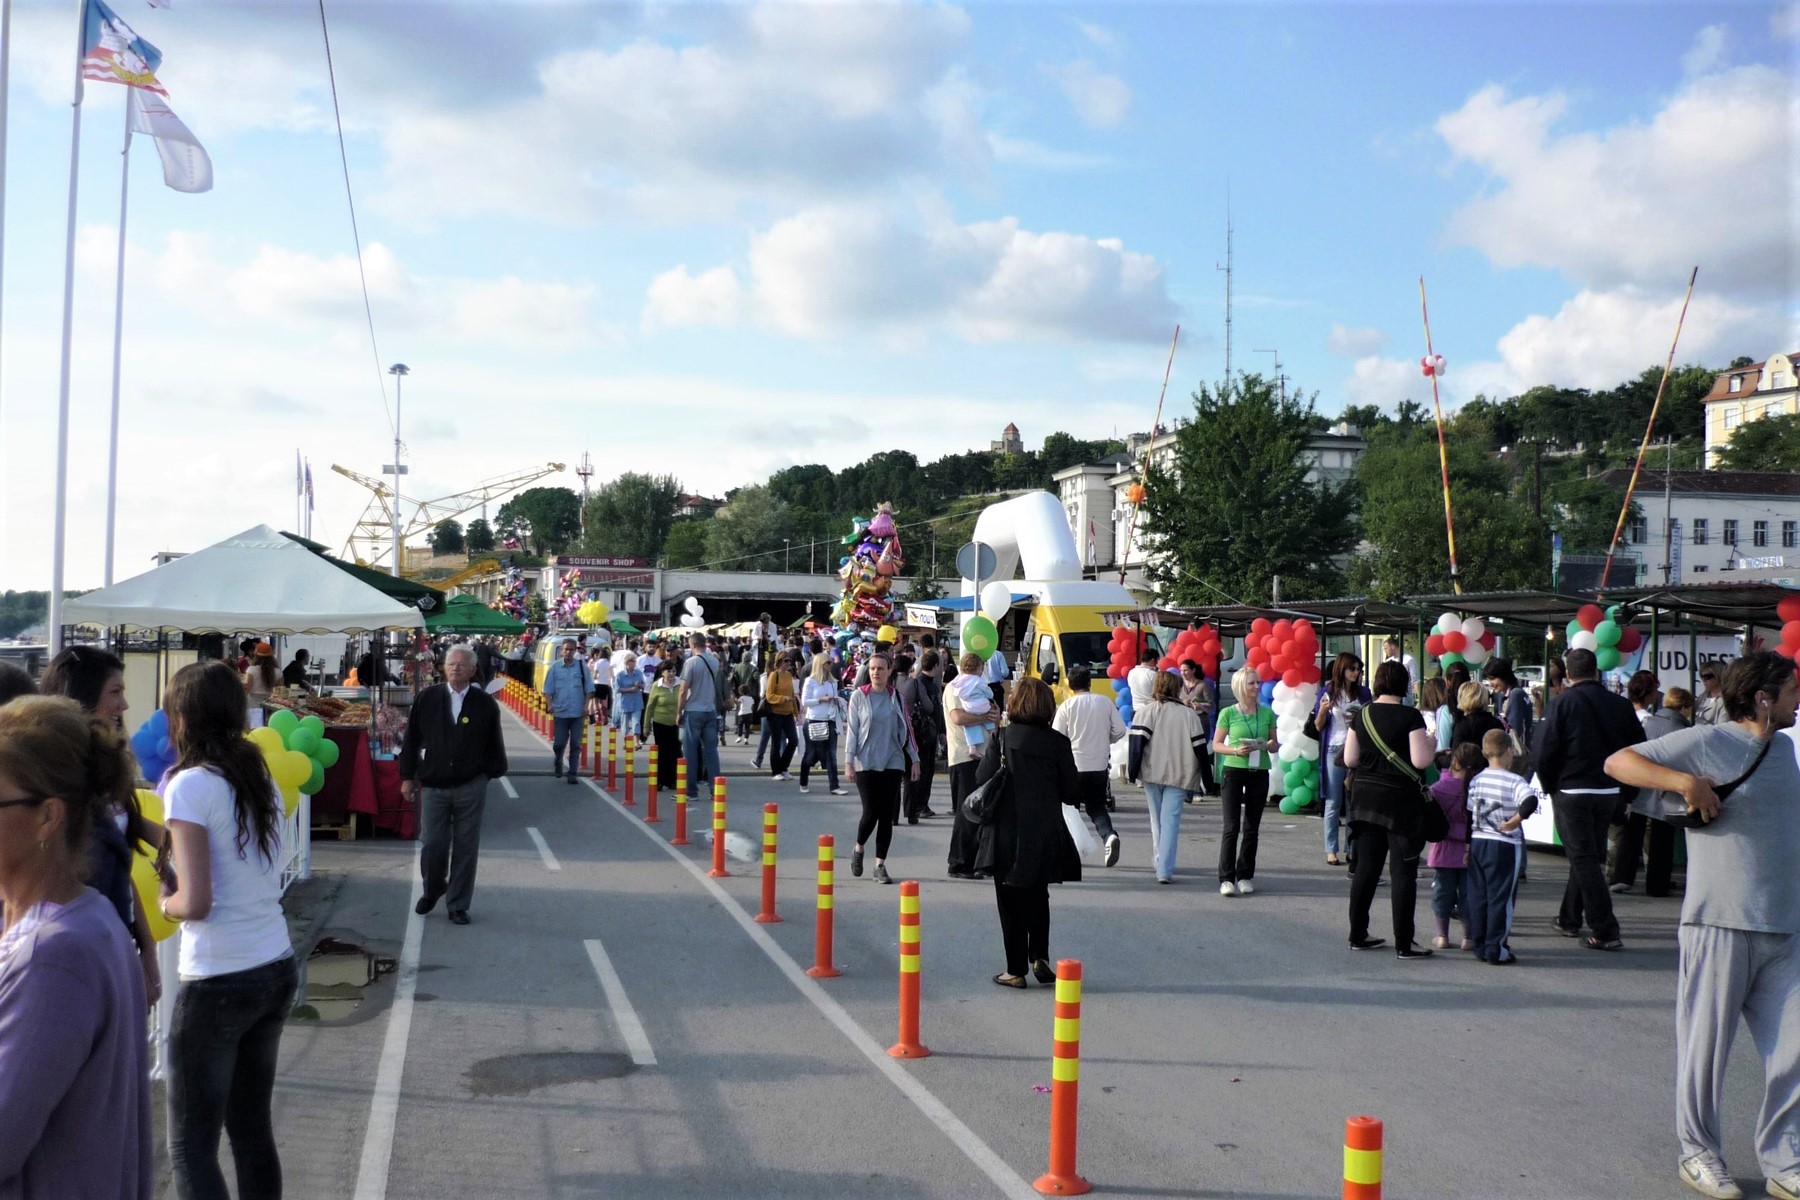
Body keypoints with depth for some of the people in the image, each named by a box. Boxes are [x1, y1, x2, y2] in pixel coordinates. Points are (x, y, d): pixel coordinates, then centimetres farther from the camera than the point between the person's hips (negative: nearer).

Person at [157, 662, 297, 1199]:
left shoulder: (190, 784, -13)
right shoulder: (261, 778, 7)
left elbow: (195, 903, -19)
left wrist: (163, 902, 2)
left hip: (219, 982, -7)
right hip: (278, 970, 7)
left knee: (190, 1147, 4)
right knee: (253, 1129, 16)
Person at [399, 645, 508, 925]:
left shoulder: (485, 704, -2)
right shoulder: (427, 698, 1)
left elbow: (494, 743, 6)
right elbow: (412, 739, 6)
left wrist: (492, 773, 7)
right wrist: (408, 777, 6)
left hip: (471, 788, -1)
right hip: (433, 786, 1)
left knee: (465, 848, 5)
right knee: (433, 845, 4)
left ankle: (459, 905, 16)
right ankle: (432, 890, 32)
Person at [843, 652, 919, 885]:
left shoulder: (897, 698, 6)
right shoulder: (859, 696, 0)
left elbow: (906, 730, 11)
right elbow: (852, 730, 0)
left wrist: (914, 759, 8)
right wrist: (848, 762, -6)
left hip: (892, 762, 2)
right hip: (866, 763, -2)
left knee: (887, 814, 1)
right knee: (871, 812, -7)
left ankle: (880, 865, 9)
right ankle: (858, 850, 21)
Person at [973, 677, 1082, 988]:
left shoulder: (1001, 738, -9)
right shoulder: (1057, 742, -5)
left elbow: (981, 783, -9)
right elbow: (1072, 793, -1)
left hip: (1006, 836, -2)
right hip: (1044, 836, 2)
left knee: (1011, 904, 8)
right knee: (1038, 898, 22)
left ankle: (1016, 970, 11)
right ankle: (1039, 956, 11)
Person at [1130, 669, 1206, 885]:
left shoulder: (1145, 711, -2)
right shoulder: (1189, 714, 2)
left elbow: (1137, 743, -10)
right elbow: (1199, 748, 4)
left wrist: (1133, 772, -8)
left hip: (1152, 773, 0)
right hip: (1179, 776, 0)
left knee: (1157, 821, 16)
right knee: (1171, 821, -3)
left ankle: (1159, 863, 26)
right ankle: (1165, 870, -12)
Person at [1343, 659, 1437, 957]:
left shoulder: (1362, 715, 3)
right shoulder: (1410, 717, -11)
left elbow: (1349, 759, 6)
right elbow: (1421, 760, -16)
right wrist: (1432, 746, 3)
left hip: (1365, 796, 5)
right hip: (1400, 800, -5)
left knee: (1365, 868, 12)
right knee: (1403, 871, 0)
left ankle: (1358, 935, 18)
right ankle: (1403, 944, 2)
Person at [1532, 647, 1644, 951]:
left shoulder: (1561, 704, -10)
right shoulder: (1620, 704, 2)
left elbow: (1543, 752, -14)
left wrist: (1550, 785, 2)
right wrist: (1620, 782, 15)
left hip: (1572, 791, -5)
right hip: (1609, 791, 5)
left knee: (1584, 859, -2)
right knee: (1588, 855, 17)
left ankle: (1605, 931, -8)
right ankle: (1569, 919, 29)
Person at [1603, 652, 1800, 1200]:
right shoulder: (1707, 742, -7)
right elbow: (1617, 763, -10)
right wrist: (1687, 781, -21)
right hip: (1720, 924, -6)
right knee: (1706, 1045, 4)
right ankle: (1699, 1153, 19)